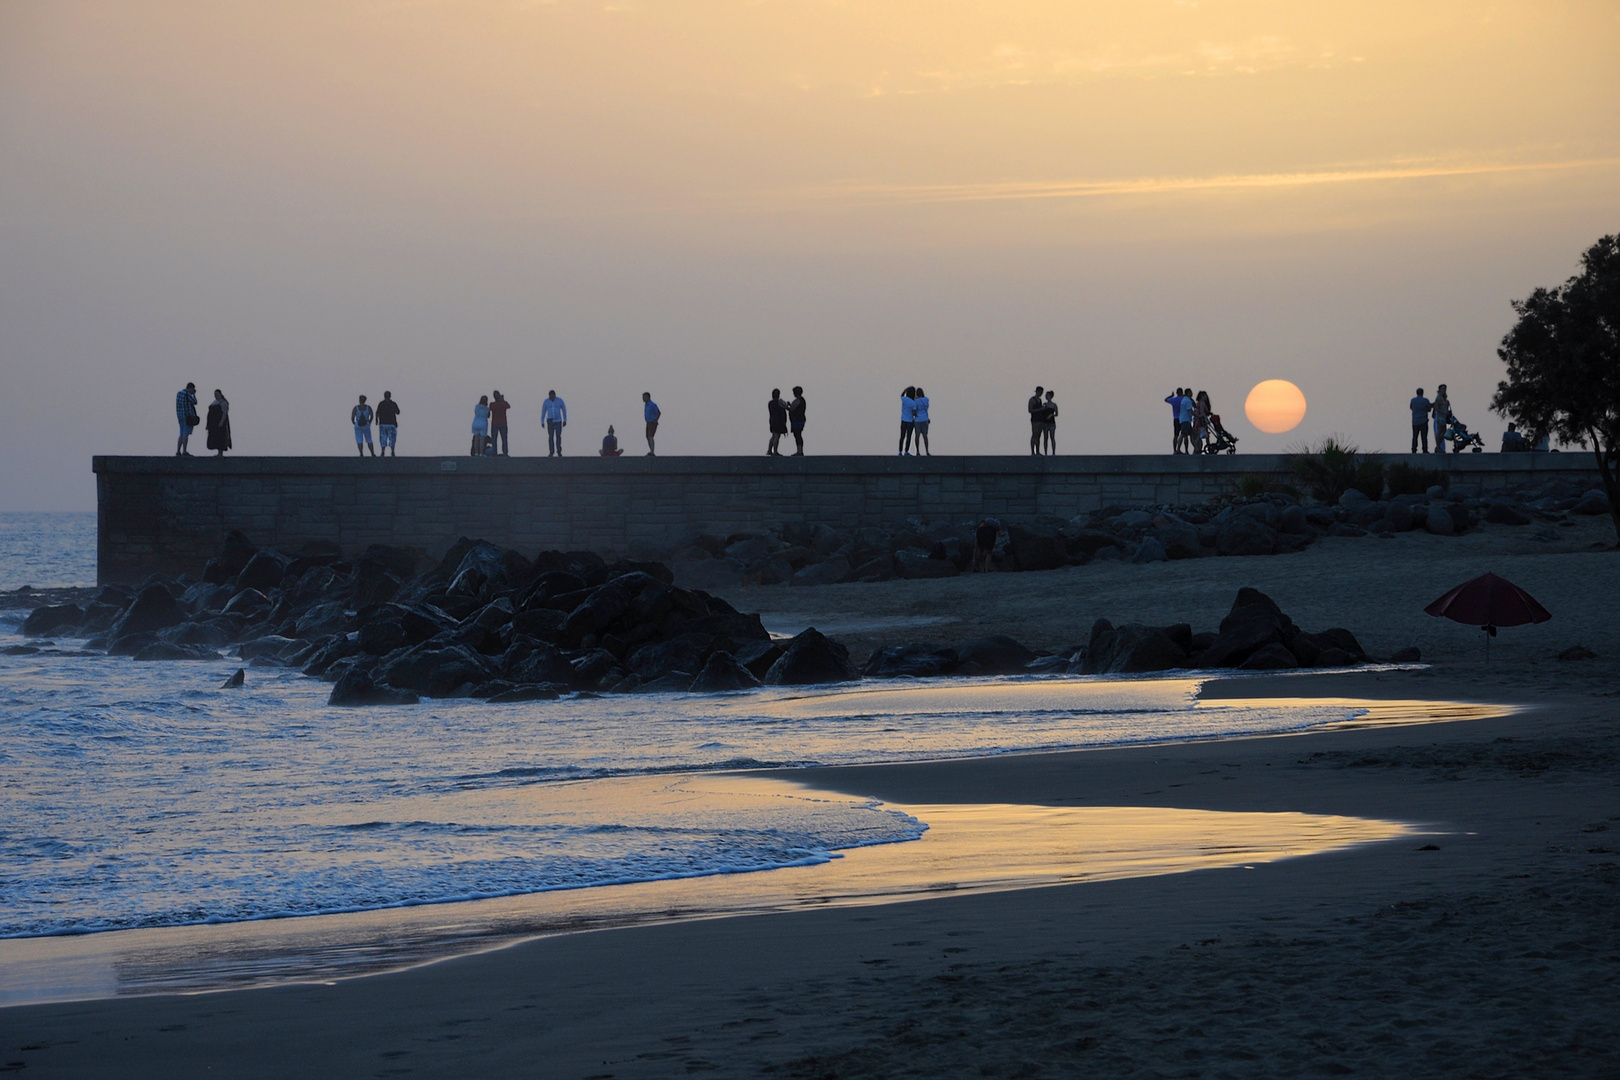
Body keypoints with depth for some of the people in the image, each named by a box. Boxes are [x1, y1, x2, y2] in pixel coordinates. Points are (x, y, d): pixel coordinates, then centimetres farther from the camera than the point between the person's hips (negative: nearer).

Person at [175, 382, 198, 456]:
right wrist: (194, 394, 9)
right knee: (186, 434, -9)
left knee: (182, 434, 12)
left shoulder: (179, 393, 13)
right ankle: (184, 451, -13)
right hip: (188, 416, -8)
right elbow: (195, 402, -5)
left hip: (180, 416, 8)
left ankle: (178, 451, 9)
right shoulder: (188, 394, -12)